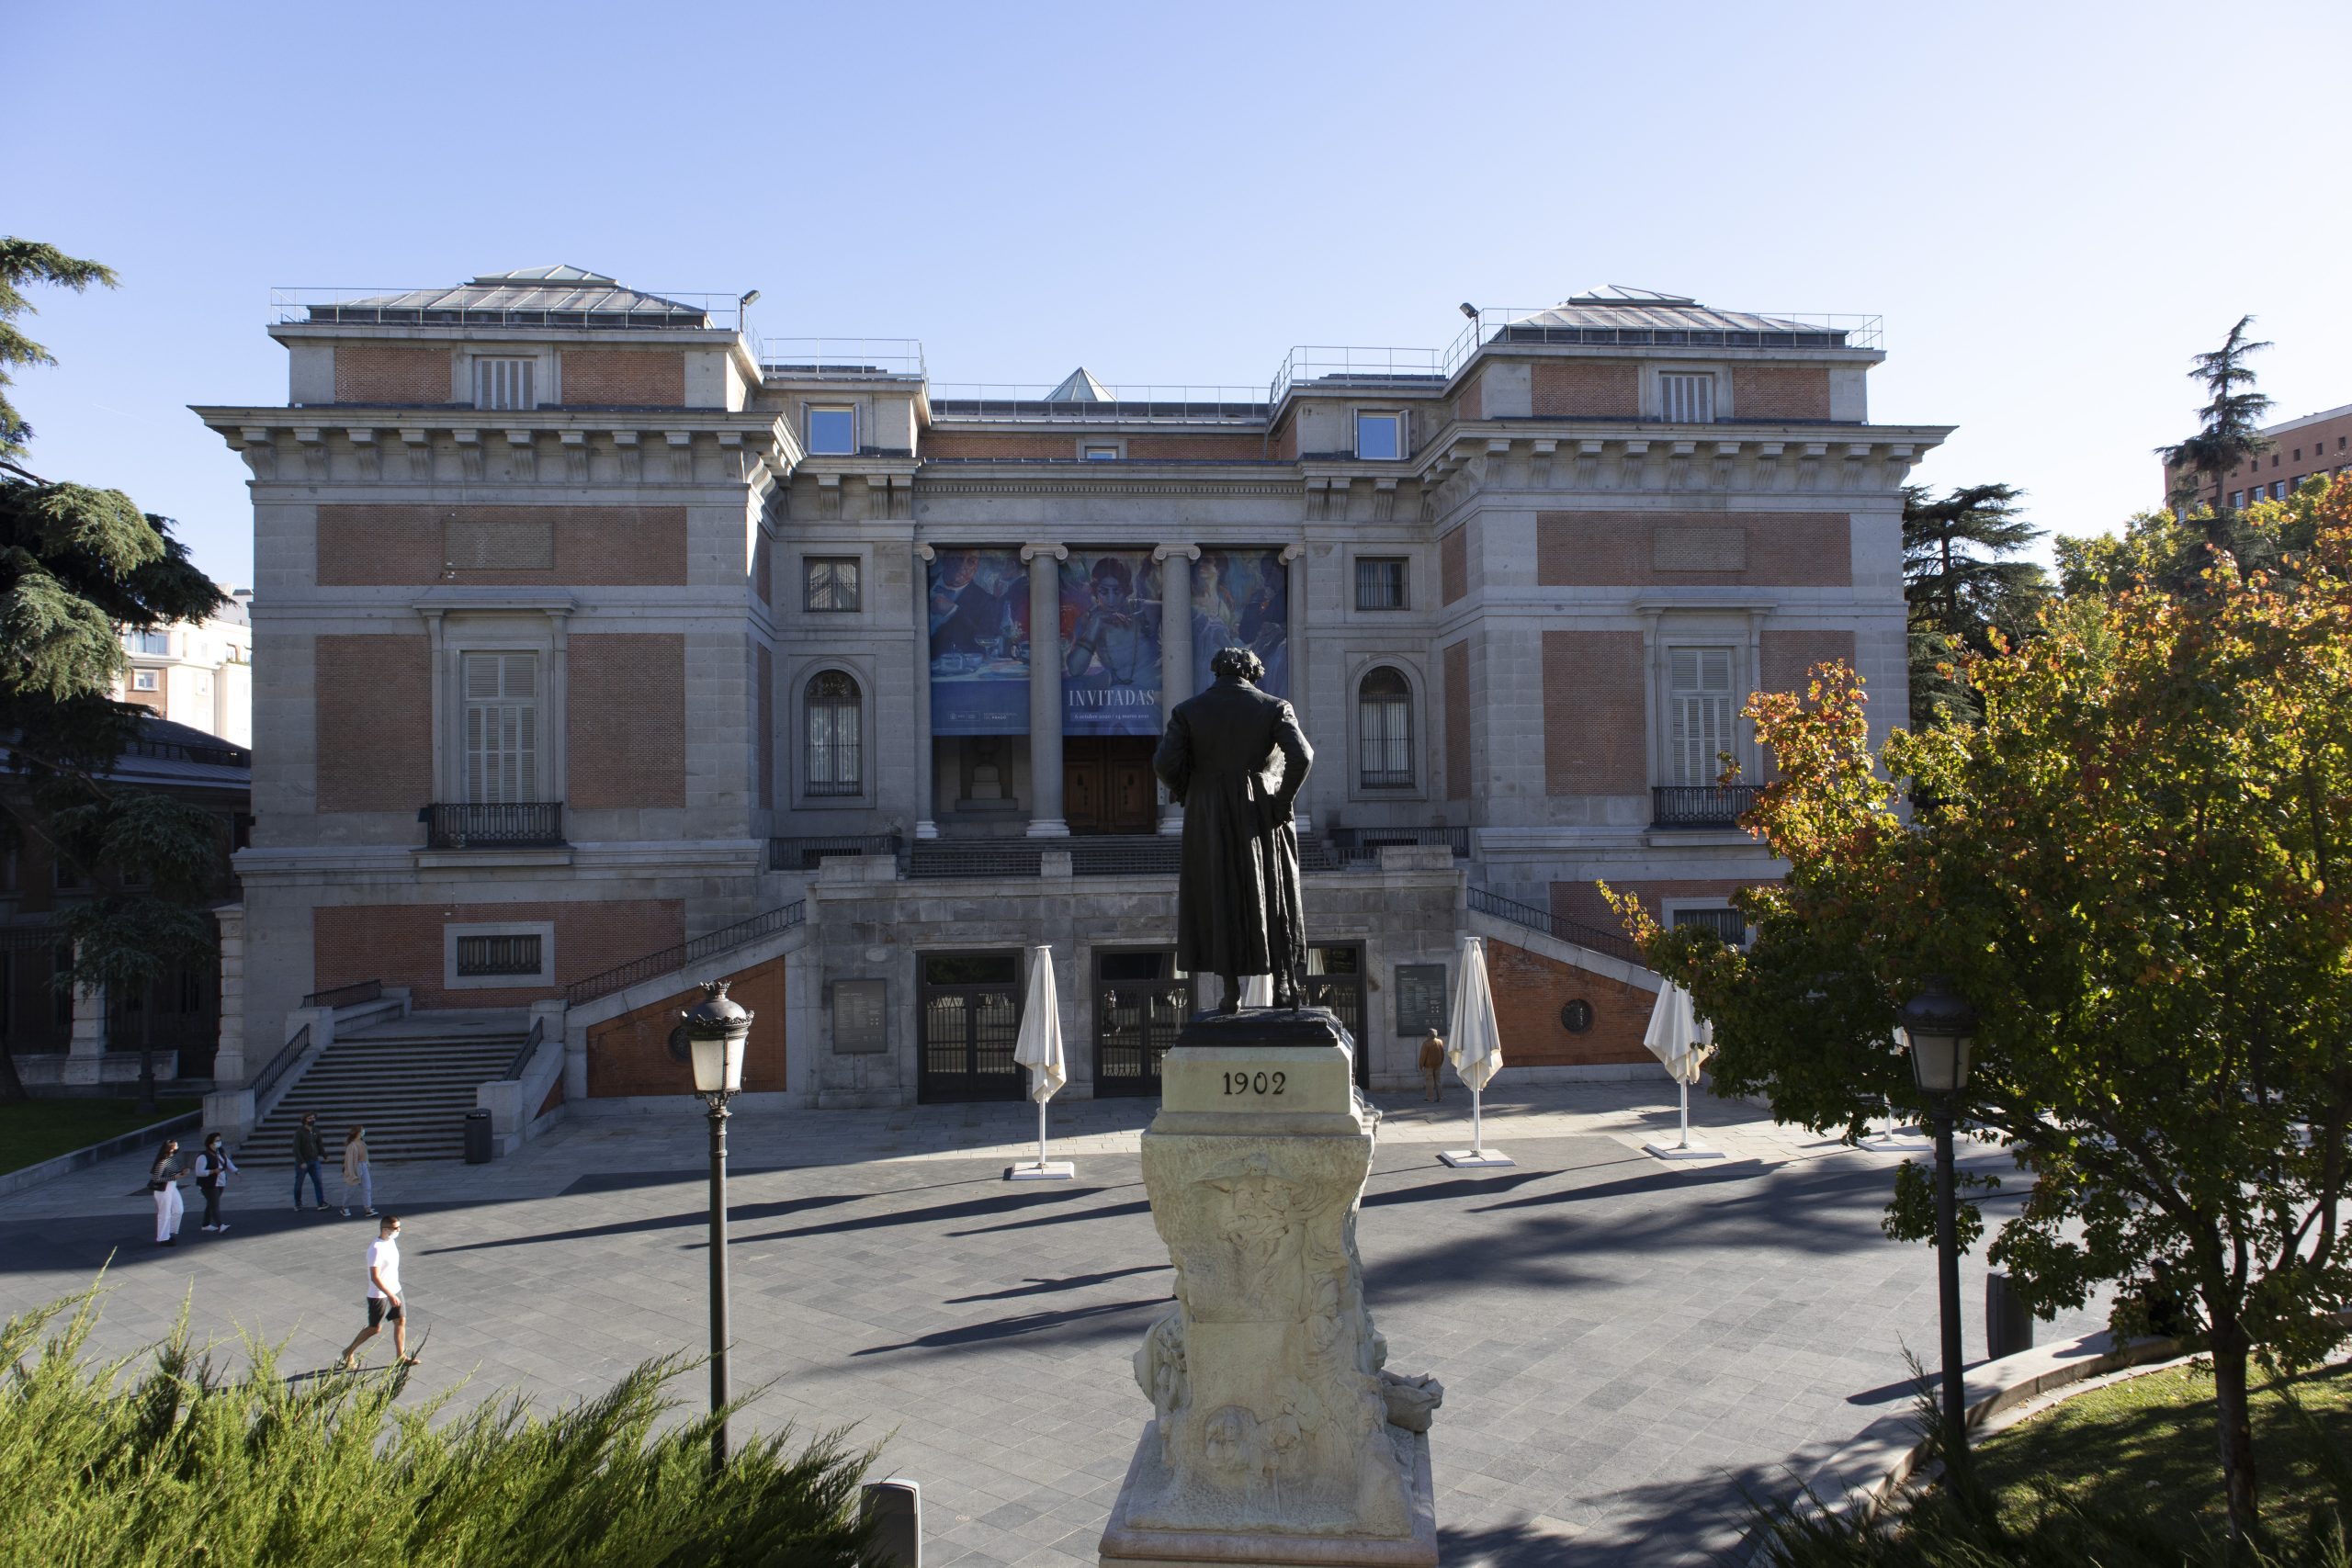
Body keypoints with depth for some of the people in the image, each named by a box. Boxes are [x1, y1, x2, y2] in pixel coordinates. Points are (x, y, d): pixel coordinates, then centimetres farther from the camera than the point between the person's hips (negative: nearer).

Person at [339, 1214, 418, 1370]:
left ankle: (401, 1357, 15)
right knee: (375, 1328, 6)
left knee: (401, 1321, 7)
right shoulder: (376, 1249, -26)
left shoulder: (391, 1241, 3)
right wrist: (390, 1295, -31)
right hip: (379, 1295, -8)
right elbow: (375, 1277, -29)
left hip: (395, 1290, 8)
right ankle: (349, 1352, 26)